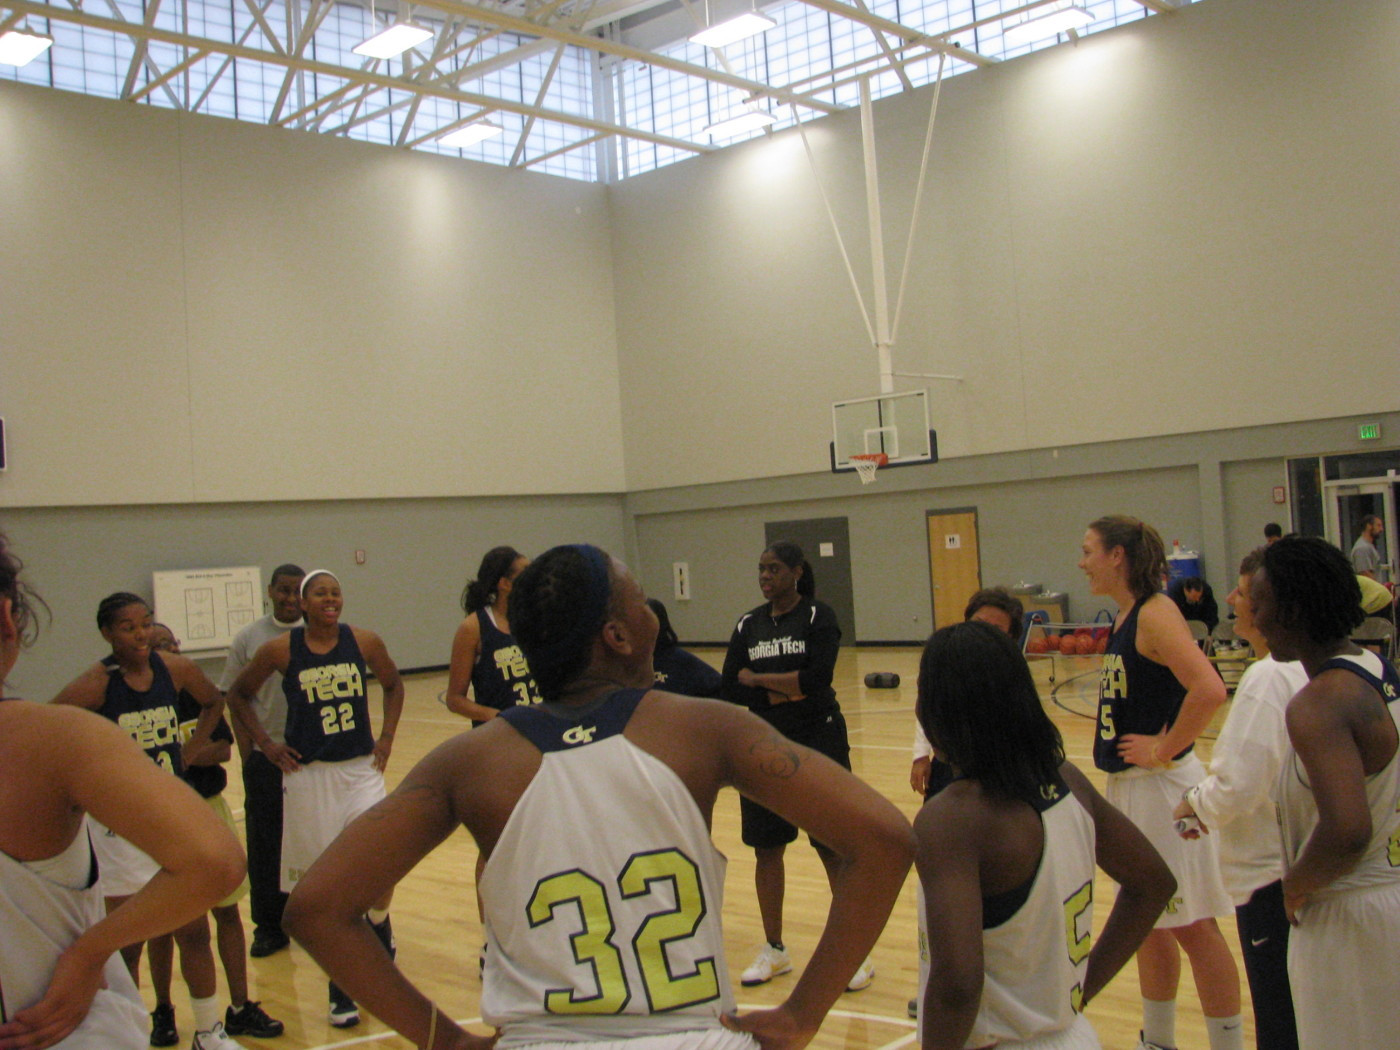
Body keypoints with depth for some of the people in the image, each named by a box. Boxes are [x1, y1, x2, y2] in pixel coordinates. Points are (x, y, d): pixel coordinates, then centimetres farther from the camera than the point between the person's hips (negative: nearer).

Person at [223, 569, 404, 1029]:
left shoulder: (364, 642, -4)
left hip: (361, 769, 1)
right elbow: (238, 695, 8)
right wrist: (265, 744, 1)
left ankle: (378, 921, 22)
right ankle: (340, 988, 22)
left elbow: (393, 685, 14)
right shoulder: (280, 650, -7)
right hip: (308, 774, 0)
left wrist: (386, 738, 5)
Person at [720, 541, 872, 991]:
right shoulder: (748, 625, 6)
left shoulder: (819, 616, -6)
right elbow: (730, 690, -2)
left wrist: (757, 678, -10)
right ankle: (774, 949, 25)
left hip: (818, 743, -4)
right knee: (766, 848, 9)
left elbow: (817, 678, -20)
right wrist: (784, 692, -13)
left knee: (834, 848, 0)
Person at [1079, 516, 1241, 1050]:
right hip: (1128, 787, 10)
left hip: (1163, 787, -10)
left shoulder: (1155, 612, -18)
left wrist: (1165, 749, -22)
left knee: (1192, 925, 1)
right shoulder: (1125, 615, 10)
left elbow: (1209, 689, -32)